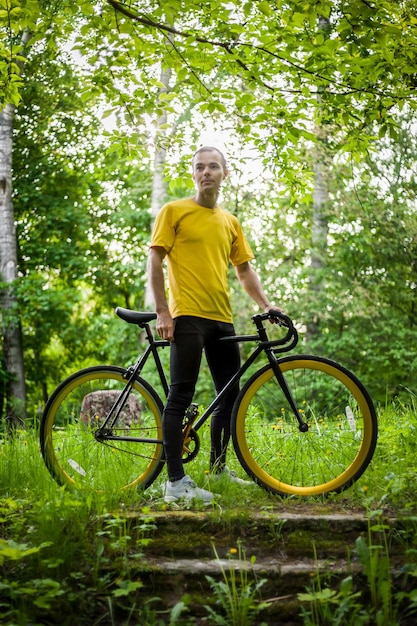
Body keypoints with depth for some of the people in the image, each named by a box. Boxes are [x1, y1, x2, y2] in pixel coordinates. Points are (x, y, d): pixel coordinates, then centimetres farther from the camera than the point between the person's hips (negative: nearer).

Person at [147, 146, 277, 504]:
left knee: (230, 396, 11)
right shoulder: (174, 211, 1)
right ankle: (176, 482, -7)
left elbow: (245, 270, 20)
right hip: (187, 316, -6)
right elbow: (155, 261, -3)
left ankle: (218, 468, 25)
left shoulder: (230, 222, 17)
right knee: (181, 397, -9)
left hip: (222, 318, 6)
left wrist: (266, 304, 6)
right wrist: (162, 312, -10)